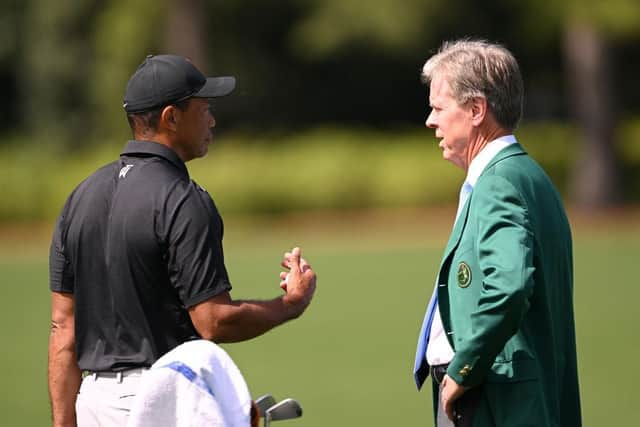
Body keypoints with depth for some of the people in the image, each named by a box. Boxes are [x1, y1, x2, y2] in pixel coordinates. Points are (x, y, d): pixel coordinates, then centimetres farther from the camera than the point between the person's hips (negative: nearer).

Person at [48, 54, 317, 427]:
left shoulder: (82, 197, 10)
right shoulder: (184, 203, -13)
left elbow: (63, 327, 9)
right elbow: (214, 322, -16)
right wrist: (292, 304, 0)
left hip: (94, 397, 8)